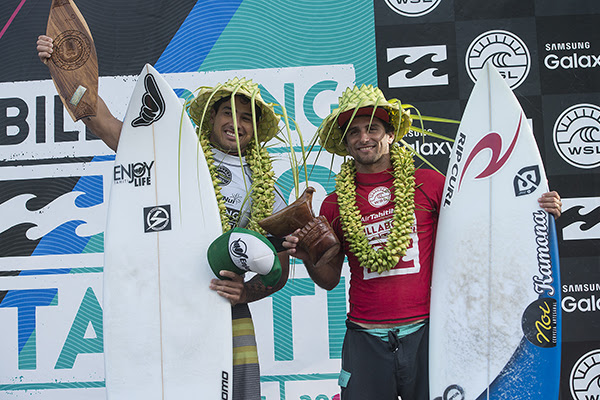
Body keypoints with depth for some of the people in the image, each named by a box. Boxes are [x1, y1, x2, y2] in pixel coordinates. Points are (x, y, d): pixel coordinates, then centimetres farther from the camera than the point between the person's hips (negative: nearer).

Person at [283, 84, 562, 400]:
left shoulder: (429, 183, 0)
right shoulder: (335, 205, 5)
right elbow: (330, 279, 13)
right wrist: (308, 258, -8)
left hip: (424, 333, -1)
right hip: (365, 340, 1)